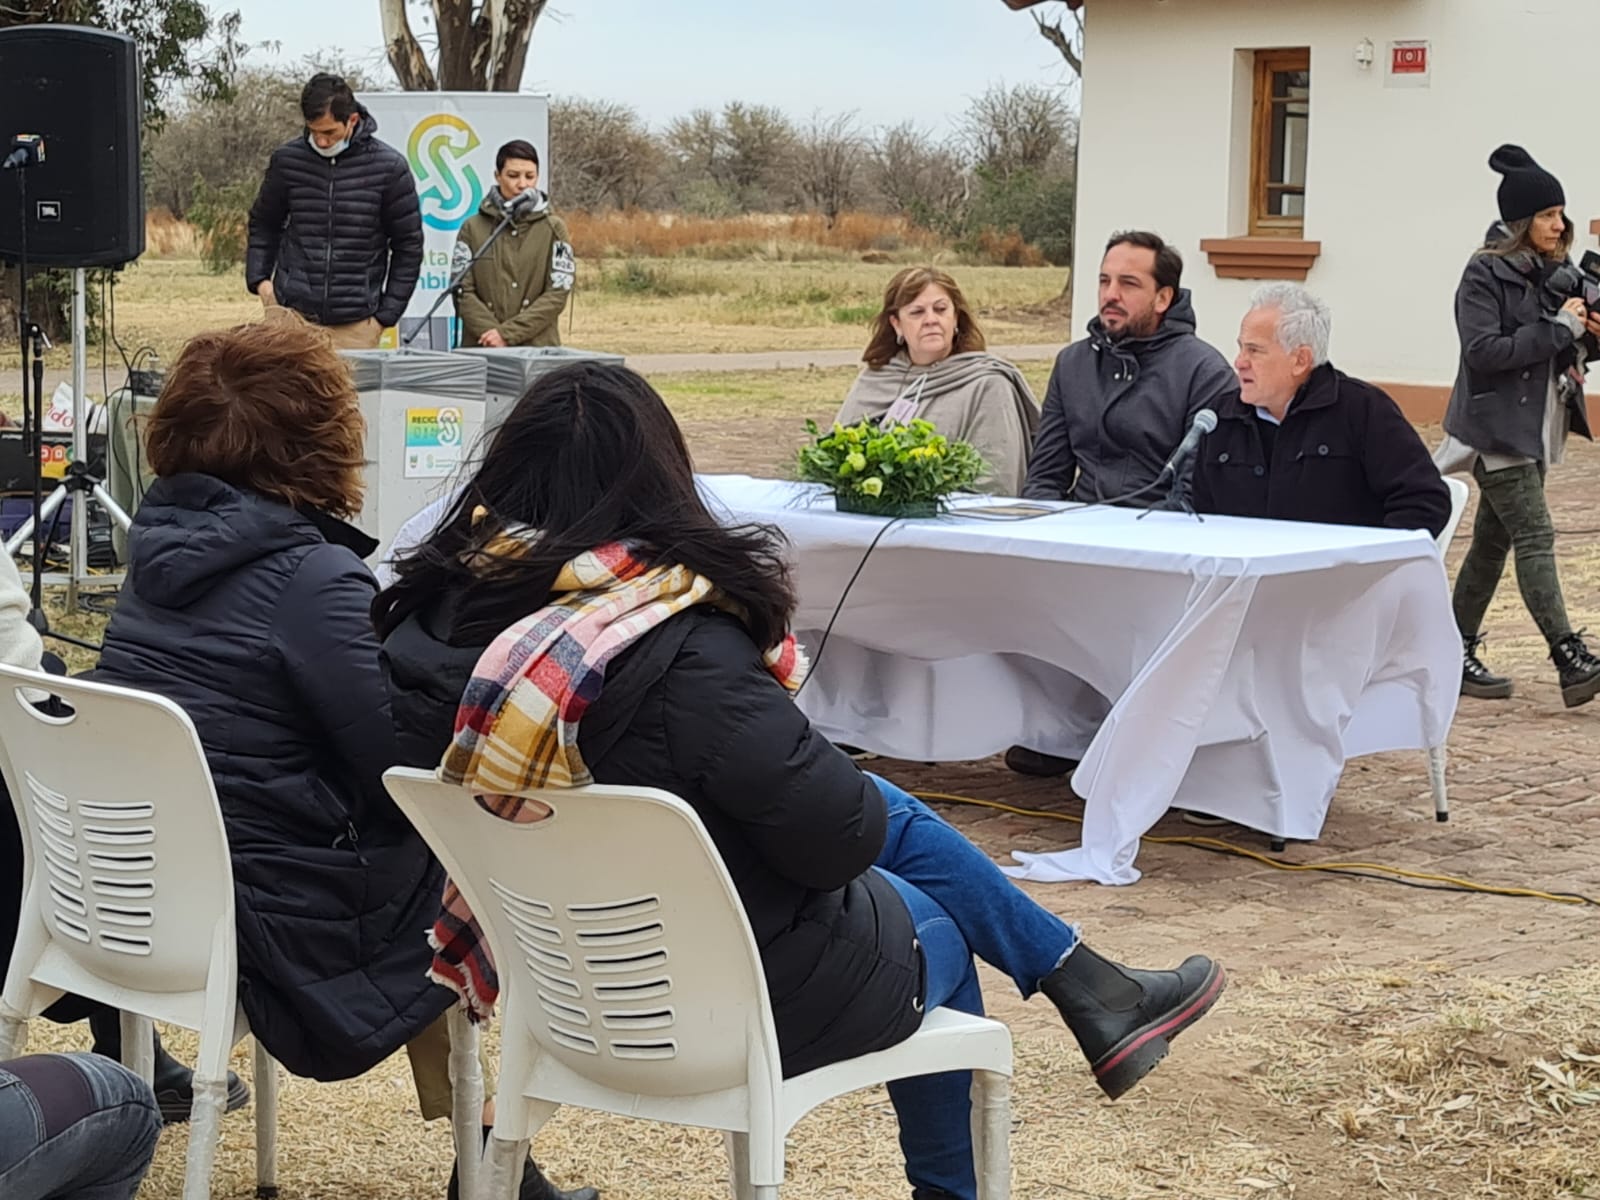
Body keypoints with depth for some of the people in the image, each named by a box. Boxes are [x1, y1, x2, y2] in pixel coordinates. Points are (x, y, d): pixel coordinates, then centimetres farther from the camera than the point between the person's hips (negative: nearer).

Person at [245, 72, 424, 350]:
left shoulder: (389, 167, -3)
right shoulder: (287, 159, 2)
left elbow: (408, 245, 4)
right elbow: (263, 225, 17)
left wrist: (387, 314, 0)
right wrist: (259, 278, 3)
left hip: (356, 325, -1)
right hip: (289, 311, 1)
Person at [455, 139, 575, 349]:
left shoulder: (553, 229, 6)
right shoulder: (473, 228, 7)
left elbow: (557, 294, -2)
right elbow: (463, 291, 2)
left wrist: (508, 333, -10)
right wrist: (492, 333, -13)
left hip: (538, 348, 0)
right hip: (481, 350, 0)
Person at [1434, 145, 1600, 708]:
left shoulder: (1552, 272, 11)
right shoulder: (1487, 275, -12)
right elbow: (1484, 351, -21)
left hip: (1535, 428, 8)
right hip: (1498, 427, -8)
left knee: (1493, 541, 11)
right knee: (1535, 539, -13)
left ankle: (1458, 656, 17)